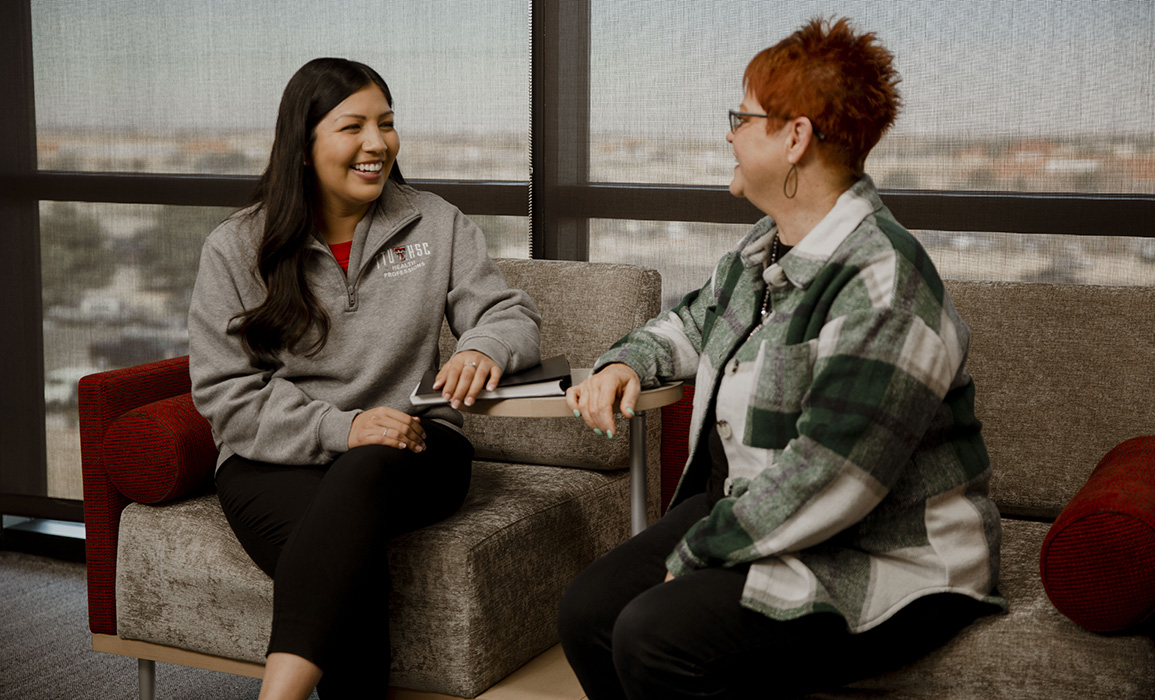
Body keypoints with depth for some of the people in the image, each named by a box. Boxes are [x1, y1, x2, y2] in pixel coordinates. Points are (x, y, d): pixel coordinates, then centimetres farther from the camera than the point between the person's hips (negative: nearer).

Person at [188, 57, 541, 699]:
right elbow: (224, 394, -1)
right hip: (277, 462, 0)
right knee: (355, 563, -35)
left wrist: (484, 347, -20)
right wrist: (339, 428, -17)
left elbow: (512, 314, 7)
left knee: (364, 474, -37)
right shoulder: (235, 248, 4)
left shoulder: (435, 224, 10)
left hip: (410, 451, 1)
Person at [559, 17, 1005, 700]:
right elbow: (696, 321, 30)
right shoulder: (766, 249, 8)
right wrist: (625, 362, 9)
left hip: (887, 567, -9)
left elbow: (824, 483, -29)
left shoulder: (880, 288, -24)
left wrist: (695, 551, -17)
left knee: (654, 638, -27)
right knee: (588, 610, -6)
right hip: (749, 517, 9)